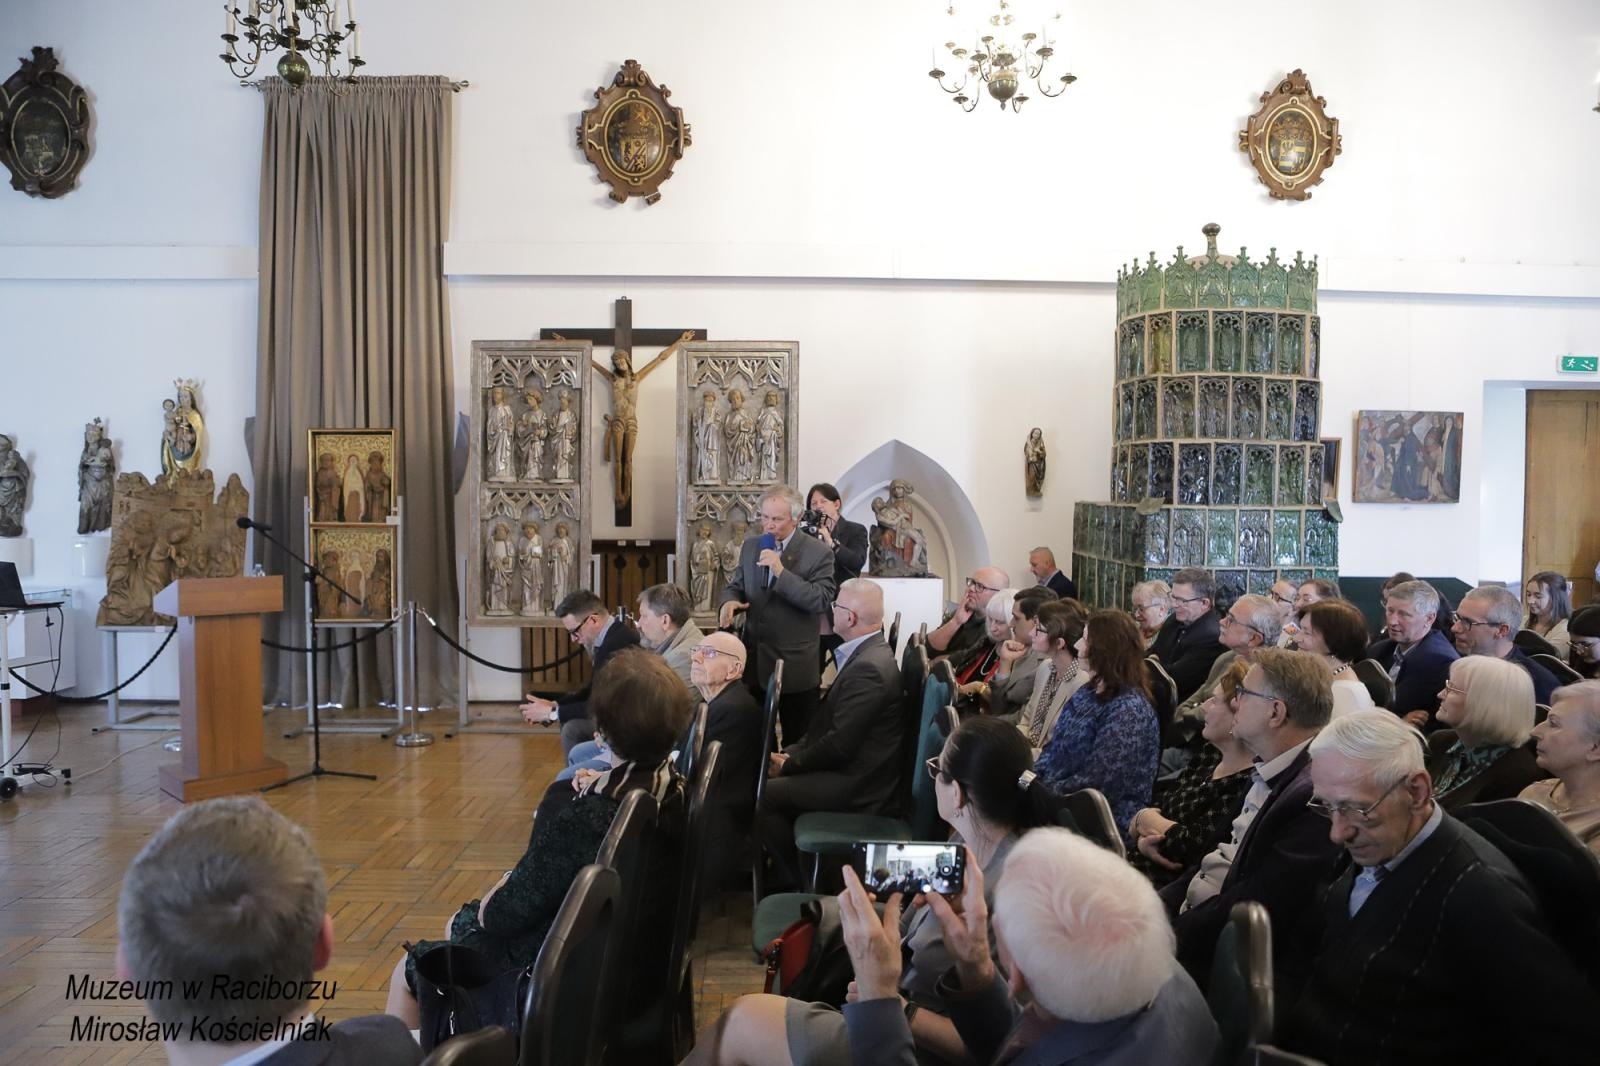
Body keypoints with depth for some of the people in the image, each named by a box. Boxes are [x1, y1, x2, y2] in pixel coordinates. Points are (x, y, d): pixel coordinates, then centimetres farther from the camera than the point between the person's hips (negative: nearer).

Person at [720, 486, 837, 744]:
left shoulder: (818, 553, -9)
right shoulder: (750, 546, 8)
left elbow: (822, 600, -19)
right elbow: (735, 585, 15)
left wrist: (781, 572, -26)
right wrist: (729, 601, -9)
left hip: (796, 664, -5)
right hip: (754, 658, 5)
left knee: (797, 742, 7)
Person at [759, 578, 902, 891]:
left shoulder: (868, 668, -25)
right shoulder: (868, 654, 7)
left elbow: (839, 745, -24)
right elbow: (830, 724, 13)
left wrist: (789, 764, -11)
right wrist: (792, 752, 2)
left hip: (856, 784, -10)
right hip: (851, 766, 10)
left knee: (762, 795, -11)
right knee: (770, 772, 12)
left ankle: (791, 882, 9)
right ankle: (784, 868, 22)